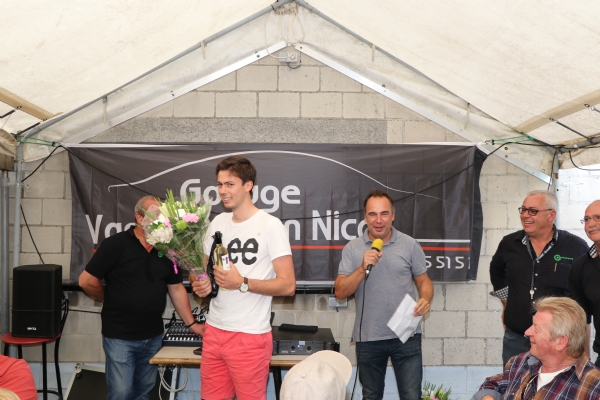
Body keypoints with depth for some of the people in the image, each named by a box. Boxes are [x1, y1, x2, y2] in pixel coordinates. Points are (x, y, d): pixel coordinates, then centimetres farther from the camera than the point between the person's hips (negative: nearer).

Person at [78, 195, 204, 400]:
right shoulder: (116, 244, -11)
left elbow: (176, 289, 11)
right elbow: (86, 281, -10)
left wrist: (191, 323, 9)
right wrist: (113, 300, 1)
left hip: (153, 337, 5)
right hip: (120, 336, -5)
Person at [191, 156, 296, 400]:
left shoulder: (270, 225, -10)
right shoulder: (217, 223, 9)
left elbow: (288, 285, -13)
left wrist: (242, 283, -23)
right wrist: (201, 284, -1)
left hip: (250, 336, -6)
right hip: (214, 329, 6)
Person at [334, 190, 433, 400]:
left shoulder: (410, 245, 0)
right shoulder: (352, 248, -1)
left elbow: (423, 281, 7)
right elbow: (340, 292, -4)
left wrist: (425, 300, -15)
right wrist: (363, 268, -18)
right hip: (368, 338, 1)